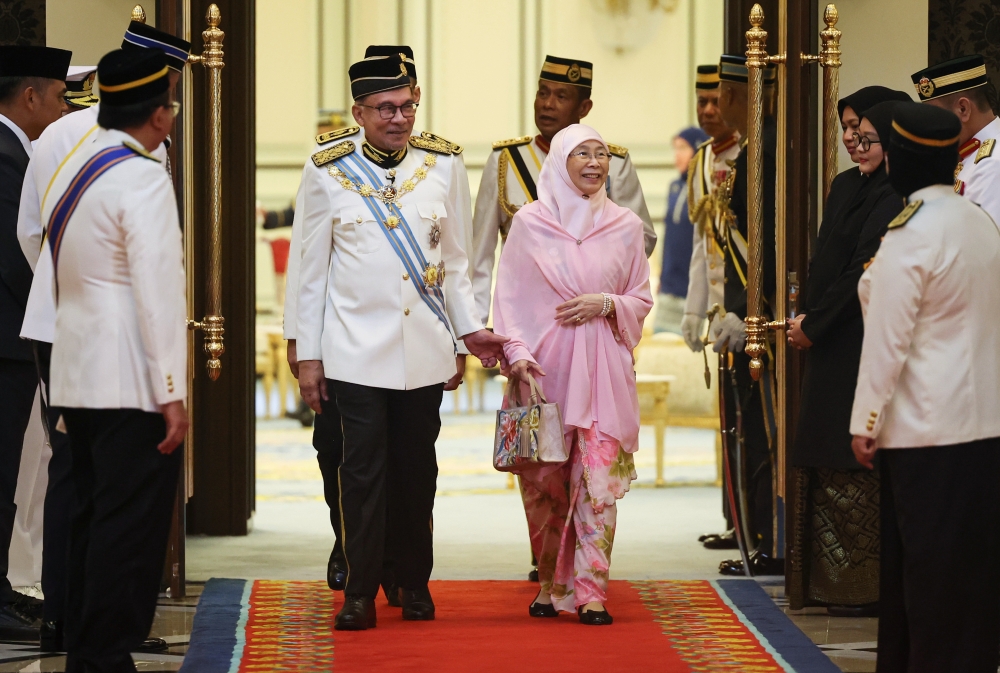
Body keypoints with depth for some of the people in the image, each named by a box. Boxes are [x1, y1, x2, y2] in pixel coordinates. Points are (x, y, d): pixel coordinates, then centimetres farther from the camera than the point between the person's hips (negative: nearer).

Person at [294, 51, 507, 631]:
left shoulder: (444, 162, 5)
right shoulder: (328, 170, -1)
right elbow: (312, 269, 3)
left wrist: (469, 329, 8)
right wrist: (309, 355, 1)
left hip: (425, 349, 2)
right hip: (357, 348, -2)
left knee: (417, 469, 8)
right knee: (365, 469, -4)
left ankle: (415, 583, 20)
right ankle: (360, 593, 1)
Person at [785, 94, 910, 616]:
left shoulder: (893, 202, -15)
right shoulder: (846, 186, 13)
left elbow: (862, 273, -18)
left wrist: (815, 324, -13)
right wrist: (806, 317, 4)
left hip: (862, 344, -9)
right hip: (830, 343, 9)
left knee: (855, 469, -6)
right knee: (827, 465, 12)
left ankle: (865, 586, 0)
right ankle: (830, 579, 18)